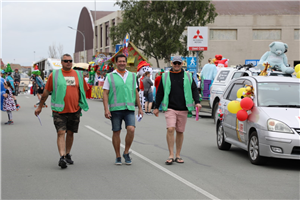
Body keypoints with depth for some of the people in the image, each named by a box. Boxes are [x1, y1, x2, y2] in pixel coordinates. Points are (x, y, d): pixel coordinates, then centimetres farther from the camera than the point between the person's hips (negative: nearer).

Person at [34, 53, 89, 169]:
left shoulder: (78, 75, 8)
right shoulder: (54, 75, 1)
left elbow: (84, 90, 19)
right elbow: (46, 92, 7)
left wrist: (82, 105, 18)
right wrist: (40, 106, 12)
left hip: (75, 110, 3)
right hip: (59, 110, -3)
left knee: (70, 133, 11)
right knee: (61, 133, -11)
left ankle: (67, 154, 25)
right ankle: (62, 157, -18)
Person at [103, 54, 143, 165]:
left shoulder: (132, 76, 13)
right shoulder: (110, 77, 4)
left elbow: (136, 93, 19)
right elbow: (105, 94, 0)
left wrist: (140, 108, 17)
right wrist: (106, 109, -9)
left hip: (129, 109, 1)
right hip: (115, 109, -1)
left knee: (131, 129, -16)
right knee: (116, 132, 3)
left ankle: (126, 152, 3)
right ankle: (118, 157, 15)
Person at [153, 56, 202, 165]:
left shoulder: (188, 76, 11)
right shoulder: (165, 76, 9)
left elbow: (194, 90, 9)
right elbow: (160, 92, 12)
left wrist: (197, 102, -7)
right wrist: (156, 107, 9)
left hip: (183, 109, 2)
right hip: (170, 108, -2)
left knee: (180, 131, 6)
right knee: (170, 129, -16)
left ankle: (178, 156, 16)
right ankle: (171, 155, -12)